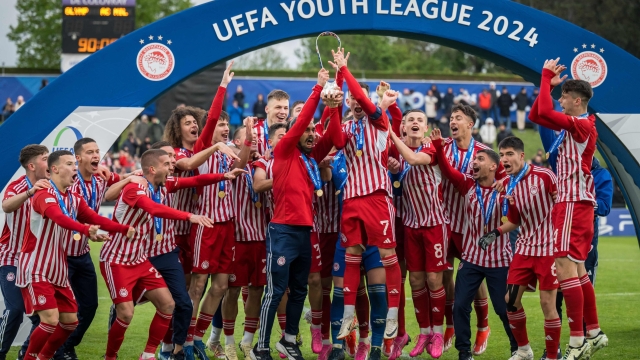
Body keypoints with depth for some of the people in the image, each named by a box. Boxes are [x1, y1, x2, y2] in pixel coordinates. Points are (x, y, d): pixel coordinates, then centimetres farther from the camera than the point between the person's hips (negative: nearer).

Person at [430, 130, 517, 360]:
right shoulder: (467, 185, 0)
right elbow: (447, 170, -7)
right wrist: (438, 146, -20)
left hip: (499, 260, -3)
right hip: (471, 258, 3)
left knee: (504, 308, 4)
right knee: (460, 306, -1)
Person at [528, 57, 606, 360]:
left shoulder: (583, 125, -14)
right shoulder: (572, 125, 13)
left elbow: (545, 112, -25)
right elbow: (535, 116, 21)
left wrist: (547, 78, -14)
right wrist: (548, 83, 12)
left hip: (574, 203, -10)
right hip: (570, 201, 10)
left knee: (565, 268, -14)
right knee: (577, 270, 13)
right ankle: (594, 334, 19)